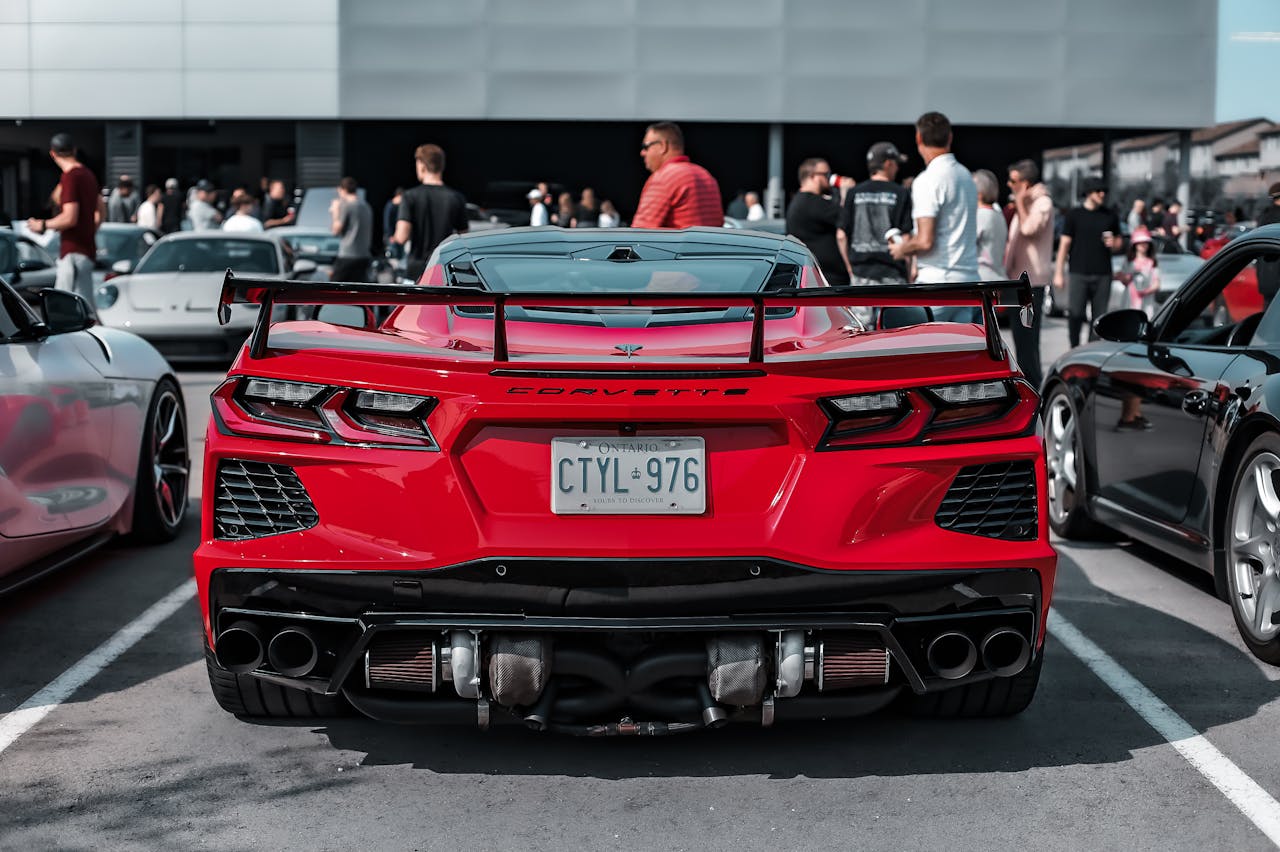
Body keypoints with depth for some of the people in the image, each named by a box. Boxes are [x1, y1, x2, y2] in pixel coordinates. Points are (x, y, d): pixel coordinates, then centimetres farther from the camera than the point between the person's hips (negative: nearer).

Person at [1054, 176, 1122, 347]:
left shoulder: (1111, 216, 13)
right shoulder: (1074, 215, 5)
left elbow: (1119, 241, 23)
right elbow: (1064, 244, 3)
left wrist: (1113, 243, -3)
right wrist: (1059, 273, -2)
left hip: (1103, 275, 3)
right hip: (1079, 273, -3)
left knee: (1098, 317, 1)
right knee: (1075, 314, -10)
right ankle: (1075, 349, 7)